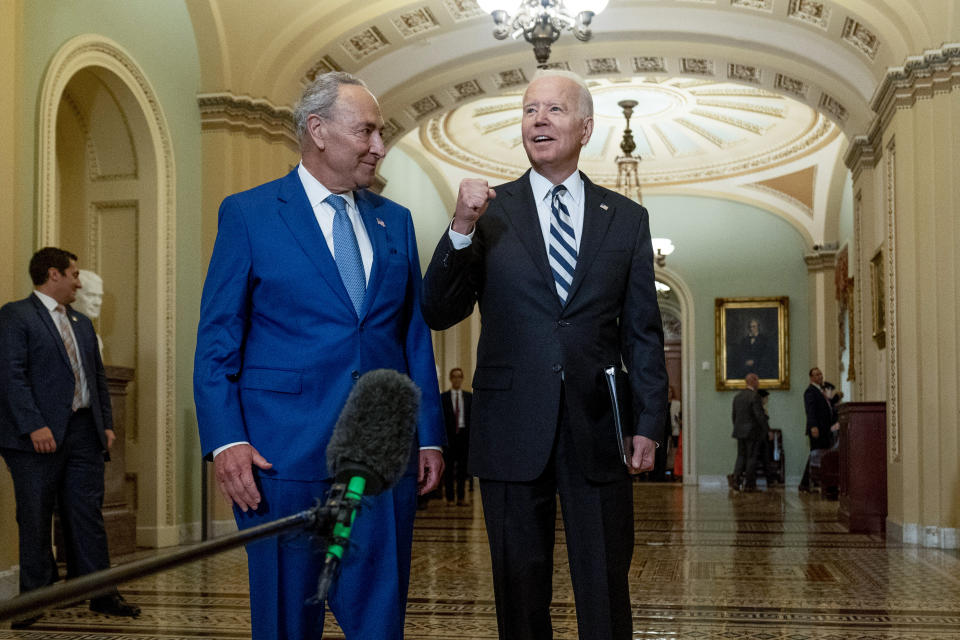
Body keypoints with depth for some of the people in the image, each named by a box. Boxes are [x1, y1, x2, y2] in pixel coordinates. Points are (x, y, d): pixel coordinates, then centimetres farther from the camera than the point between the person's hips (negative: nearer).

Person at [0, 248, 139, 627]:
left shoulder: (82, 324, 20)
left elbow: (98, 377, 22)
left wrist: (106, 423, 12)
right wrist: (34, 426, -21)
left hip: (84, 432, 6)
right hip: (39, 436, -6)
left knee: (87, 515, 7)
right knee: (35, 520, 3)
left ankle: (100, 593, 11)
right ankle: (35, 597, 13)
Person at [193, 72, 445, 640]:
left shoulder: (395, 221, 13)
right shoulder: (249, 214, 1)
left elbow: (416, 335, 14)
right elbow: (217, 341, -2)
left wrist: (430, 436, 7)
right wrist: (225, 439, -13)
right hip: (286, 451, -3)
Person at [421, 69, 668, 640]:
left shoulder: (628, 219, 8)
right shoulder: (490, 213, 4)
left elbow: (644, 333, 8)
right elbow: (439, 314, -2)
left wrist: (648, 423, 1)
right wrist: (462, 230, -16)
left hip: (597, 433, 1)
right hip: (513, 436, 0)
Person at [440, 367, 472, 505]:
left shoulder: (469, 397, 9)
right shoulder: (443, 397, 3)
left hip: (464, 434, 2)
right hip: (449, 435, -2)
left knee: (463, 466, 4)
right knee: (448, 467, 0)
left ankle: (461, 497, 10)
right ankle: (450, 497, 6)